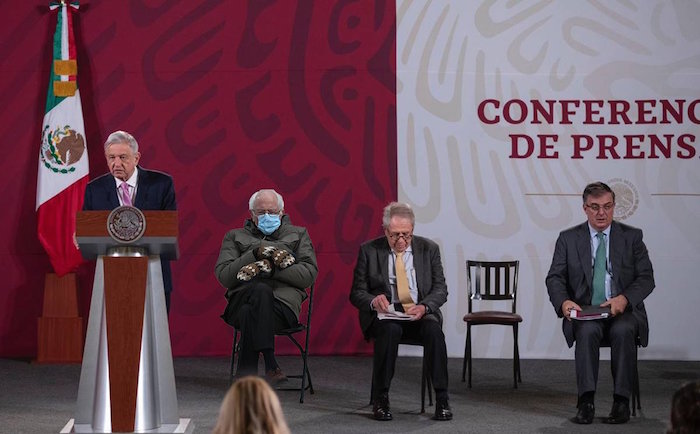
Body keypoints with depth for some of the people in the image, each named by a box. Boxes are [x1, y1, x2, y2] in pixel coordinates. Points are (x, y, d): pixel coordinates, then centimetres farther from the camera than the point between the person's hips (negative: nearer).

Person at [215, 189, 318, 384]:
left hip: (283, 303, -1)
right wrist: (254, 254, -3)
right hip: (241, 300, 1)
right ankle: (270, 365, -40)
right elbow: (223, 276, 9)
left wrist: (272, 268, -5)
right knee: (261, 291, -37)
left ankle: (245, 375, -32)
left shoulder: (298, 234, 25)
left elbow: (309, 274, 7)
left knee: (250, 313, -36)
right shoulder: (235, 236, 26)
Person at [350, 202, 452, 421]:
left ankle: (441, 399, -25)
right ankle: (380, 400, -25)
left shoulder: (428, 249, 6)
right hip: (385, 314, -1)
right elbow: (356, 293, 3)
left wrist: (424, 306, -18)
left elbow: (440, 289, 4)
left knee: (433, 329, -32)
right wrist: (373, 301, -21)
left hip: (421, 313, 1)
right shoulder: (369, 250, 2)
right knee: (390, 330, -36)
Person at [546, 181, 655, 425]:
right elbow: (555, 277, 2)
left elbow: (646, 278, 1)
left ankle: (621, 402, -29)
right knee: (587, 331, -34)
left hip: (624, 311, 0)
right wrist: (564, 301, -21)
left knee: (623, 331, -34)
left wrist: (624, 299, -20)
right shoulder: (568, 239, 8)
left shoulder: (632, 237, 7)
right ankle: (586, 402, -34)